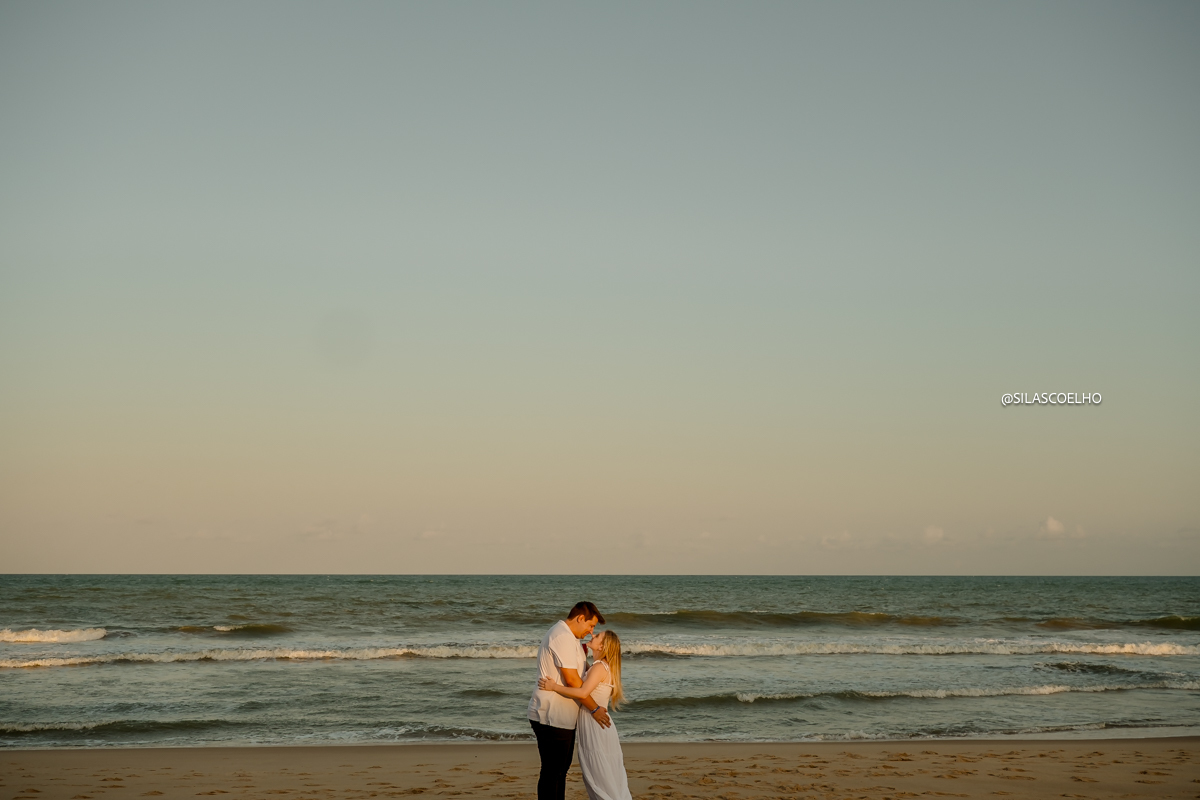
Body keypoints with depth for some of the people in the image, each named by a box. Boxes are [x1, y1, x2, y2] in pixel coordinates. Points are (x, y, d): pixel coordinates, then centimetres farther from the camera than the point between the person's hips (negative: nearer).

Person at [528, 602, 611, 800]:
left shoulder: (565, 636, 18)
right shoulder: (563, 637, -17)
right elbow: (571, 680, -21)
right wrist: (594, 709, -15)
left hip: (562, 717, 11)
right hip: (551, 717, -11)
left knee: (561, 769, 17)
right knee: (551, 772, -6)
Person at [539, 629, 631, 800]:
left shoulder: (599, 667, -16)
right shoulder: (604, 667, 13)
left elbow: (583, 693, -27)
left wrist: (554, 687, -20)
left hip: (596, 728, -10)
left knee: (603, 777, -3)